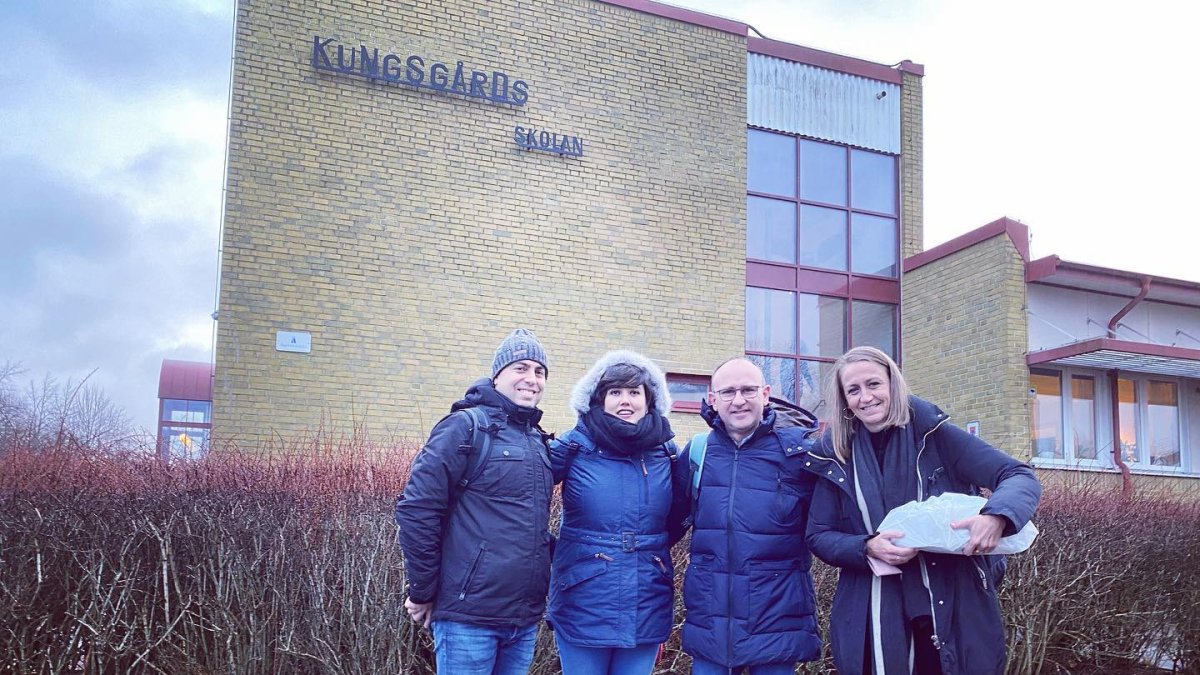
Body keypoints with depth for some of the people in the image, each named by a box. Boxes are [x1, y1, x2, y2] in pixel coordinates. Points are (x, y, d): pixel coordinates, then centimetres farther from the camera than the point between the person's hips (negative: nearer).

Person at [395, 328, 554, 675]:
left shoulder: (539, 442, 14)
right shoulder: (466, 427, -7)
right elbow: (416, 510, -12)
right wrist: (423, 593, -9)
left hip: (525, 620, 7)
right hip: (469, 616, -6)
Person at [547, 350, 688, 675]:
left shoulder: (666, 452, 3)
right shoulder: (575, 446, -7)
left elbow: (678, 516, 17)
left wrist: (653, 550, 11)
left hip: (647, 611, 3)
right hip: (583, 610, -3)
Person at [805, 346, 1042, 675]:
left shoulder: (934, 434, -4)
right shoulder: (836, 456, 2)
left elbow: (1020, 476, -6)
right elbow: (818, 535, 5)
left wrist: (997, 516, -27)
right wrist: (866, 548, -15)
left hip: (957, 608, -1)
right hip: (874, 619, 1)